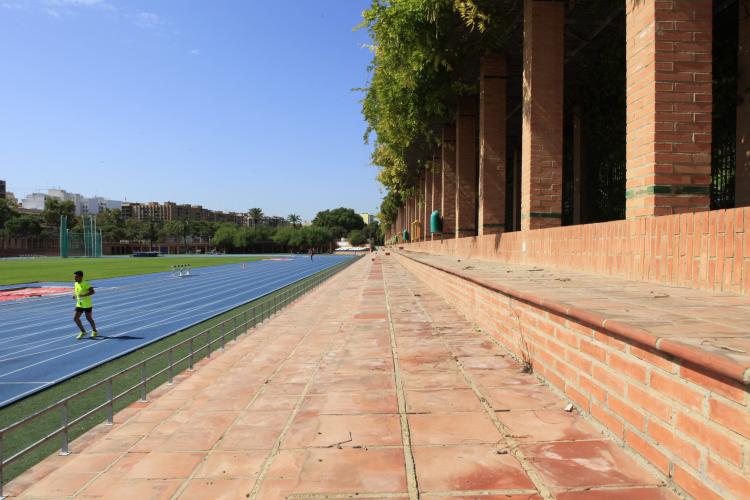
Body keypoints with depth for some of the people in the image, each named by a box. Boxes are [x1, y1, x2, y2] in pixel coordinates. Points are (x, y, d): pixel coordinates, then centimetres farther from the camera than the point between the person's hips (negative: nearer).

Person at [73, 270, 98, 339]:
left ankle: (94, 332, 25)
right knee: (75, 318, -1)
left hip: (87, 304, -7)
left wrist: (83, 295, -33)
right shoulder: (75, 284, 6)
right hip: (79, 304, 7)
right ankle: (83, 332, 15)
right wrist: (75, 295, 0)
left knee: (89, 318, 5)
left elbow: (92, 292, -24)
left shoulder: (86, 284, -17)